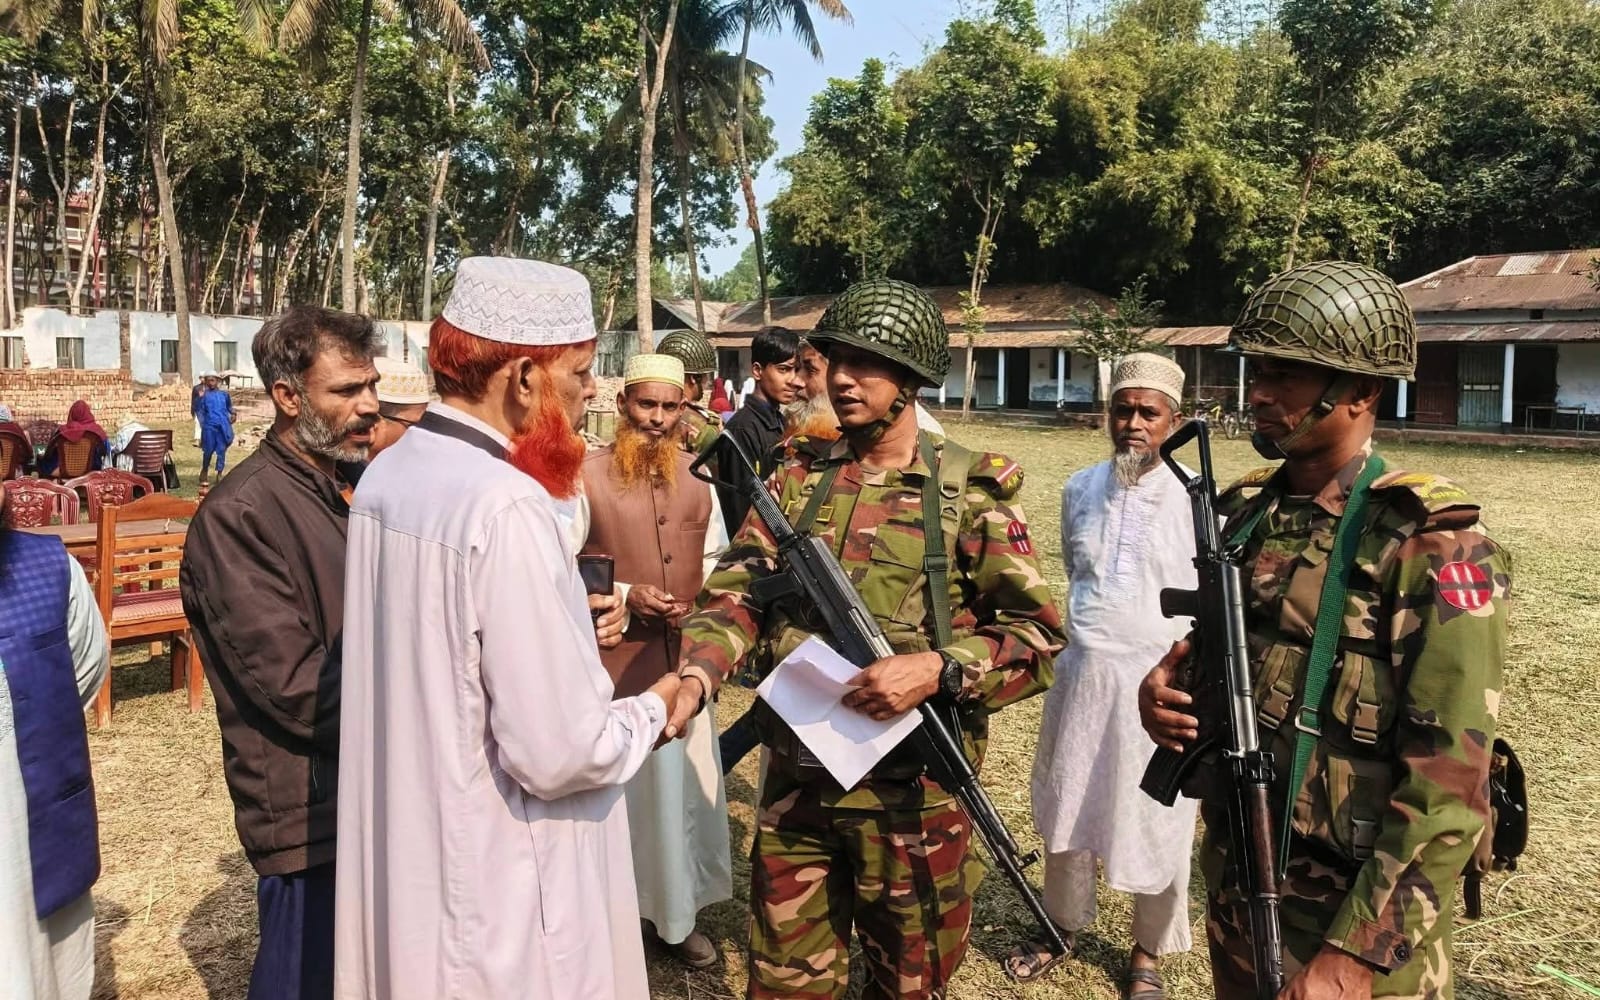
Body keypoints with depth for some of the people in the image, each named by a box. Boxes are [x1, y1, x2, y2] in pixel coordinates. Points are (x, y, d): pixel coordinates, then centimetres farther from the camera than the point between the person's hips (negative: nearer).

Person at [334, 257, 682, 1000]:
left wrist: (565, 618, 12)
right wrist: (654, 710, -8)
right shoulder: (508, 507, -25)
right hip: (499, 890, -8)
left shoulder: (387, 475, 1)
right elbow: (559, 754, -25)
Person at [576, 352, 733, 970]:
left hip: (684, 660, 5)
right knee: (617, 788, 6)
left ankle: (676, 911, 32)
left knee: (686, 787, 14)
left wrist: (699, 600, -3)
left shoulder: (699, 476, 7)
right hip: (613, 662, -5)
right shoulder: (586, 475, -9)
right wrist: (624, 595, -19)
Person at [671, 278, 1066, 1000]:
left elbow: (1038, 632, -8)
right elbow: (737, 593, -4)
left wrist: (938, 669, -24)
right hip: (794, 779, 3)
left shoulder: (968, 490, -7)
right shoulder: (798, 478, 5)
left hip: (911, 790, -3)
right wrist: (694, 675, -22)